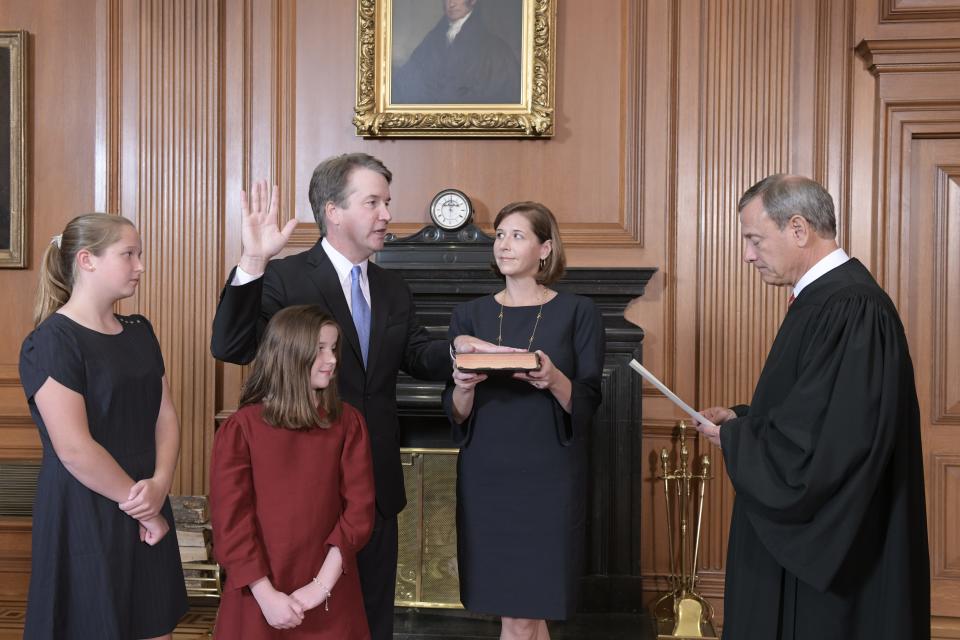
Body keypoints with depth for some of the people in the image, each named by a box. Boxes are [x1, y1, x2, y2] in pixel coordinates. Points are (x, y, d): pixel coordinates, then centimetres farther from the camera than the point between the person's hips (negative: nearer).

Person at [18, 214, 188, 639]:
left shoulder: (139, 331, 11)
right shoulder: (52, 342, -13)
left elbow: (165, 416, 6)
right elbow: (75, 449, -20)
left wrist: (160, 485, -12)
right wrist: (140, 505, -12)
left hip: (147, 510, 7)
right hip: (84, 518, -6)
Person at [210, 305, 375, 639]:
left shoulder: (348, 423, -1)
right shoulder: (240, 429, -7)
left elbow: (359, 507, -6)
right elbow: (230, 519, -9)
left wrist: (322, 585, -13)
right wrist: (267, 595, -15)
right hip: (259, 595, -1)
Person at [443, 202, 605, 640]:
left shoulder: (578, 312, -1)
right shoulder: (470, 315, 6)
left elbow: (588, 403, -4)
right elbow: (456, 413, 5)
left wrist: (554, 381, -24)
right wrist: (465, 387, -17)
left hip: (548, 477, -2)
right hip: (485, 477, 3)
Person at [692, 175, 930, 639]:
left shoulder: (851, 309, -23)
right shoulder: (826, 297, 9)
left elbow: (827, 444, -27)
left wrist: (732, 439, -12)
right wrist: (743, 420, 2)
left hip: (832, 547, -10)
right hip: (805, 531, 10)